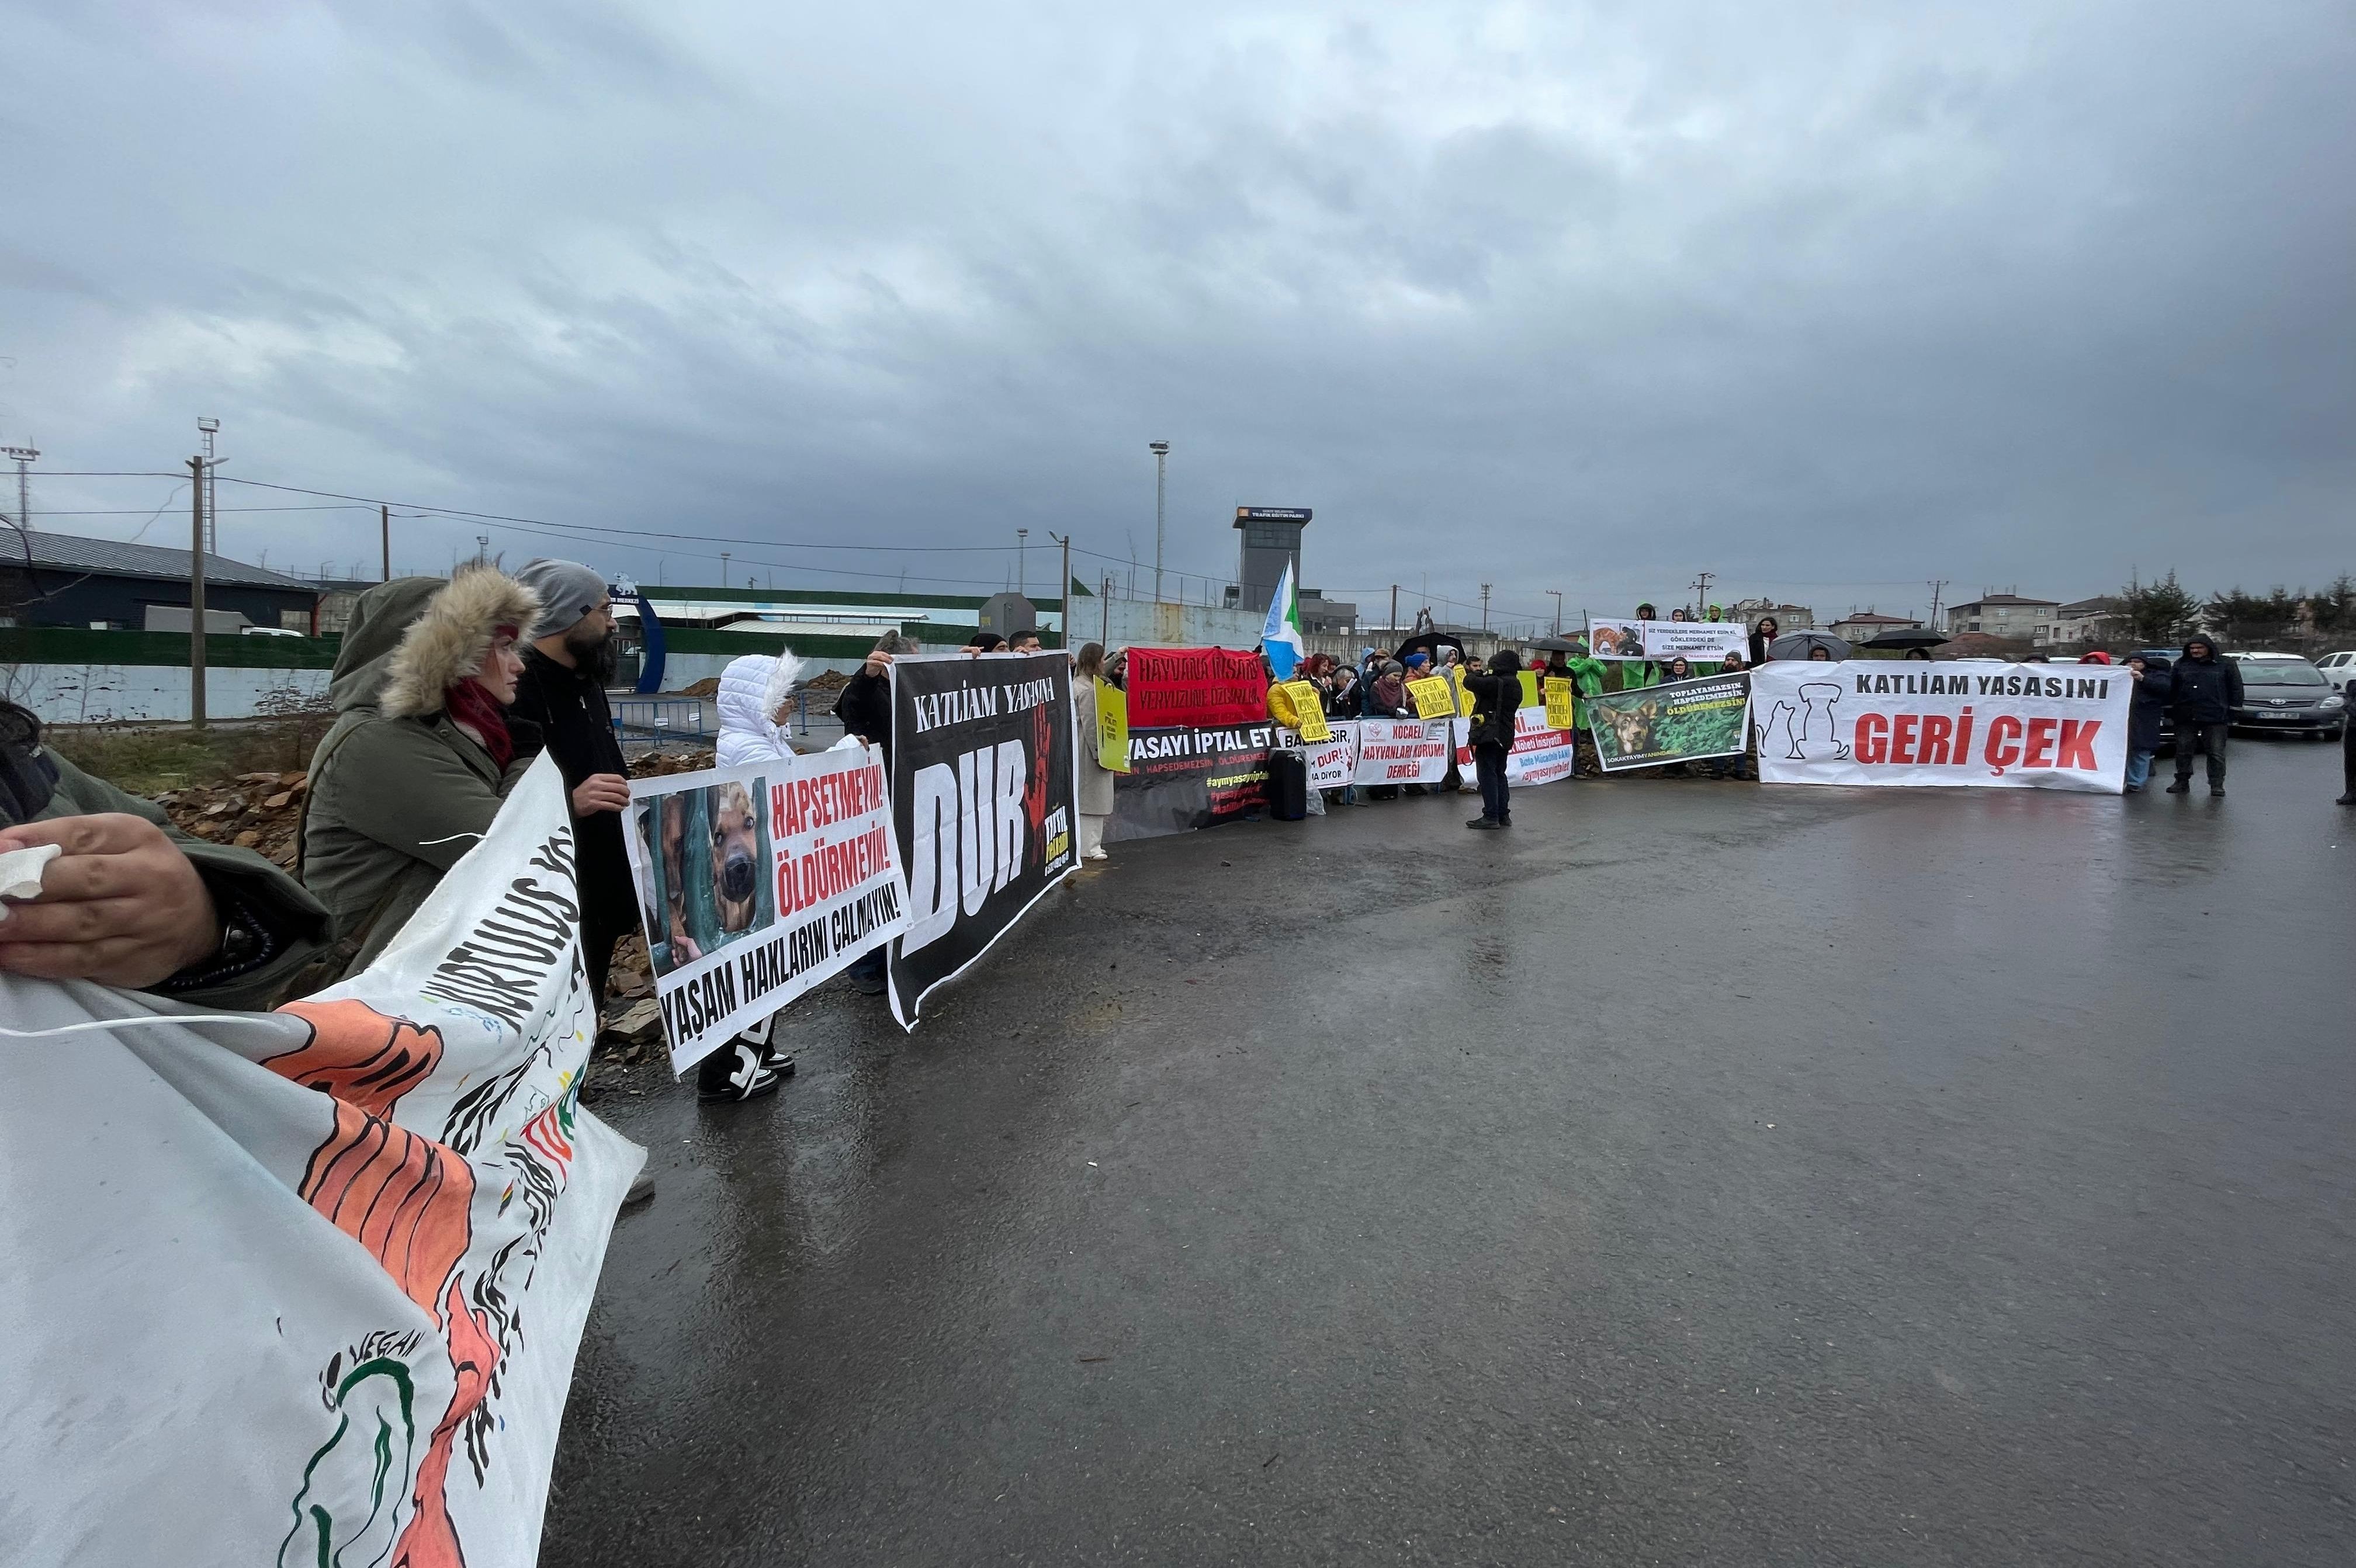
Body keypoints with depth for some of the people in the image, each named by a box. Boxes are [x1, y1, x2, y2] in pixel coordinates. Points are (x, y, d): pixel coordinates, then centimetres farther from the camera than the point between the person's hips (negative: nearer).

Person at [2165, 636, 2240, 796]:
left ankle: (2217, 784, 6)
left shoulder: (2226, 665, 5)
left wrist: (2234, 713, -1)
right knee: (2183, 751, 5)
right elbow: (2170, 688, 14)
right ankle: (2182, 782, 14)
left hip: (2216, 717, -2)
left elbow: (2236, 690, 5)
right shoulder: (2181, 665, 11)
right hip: (2185, 718, 2)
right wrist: (2169, 710, 8)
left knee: (2216, 752, 0)